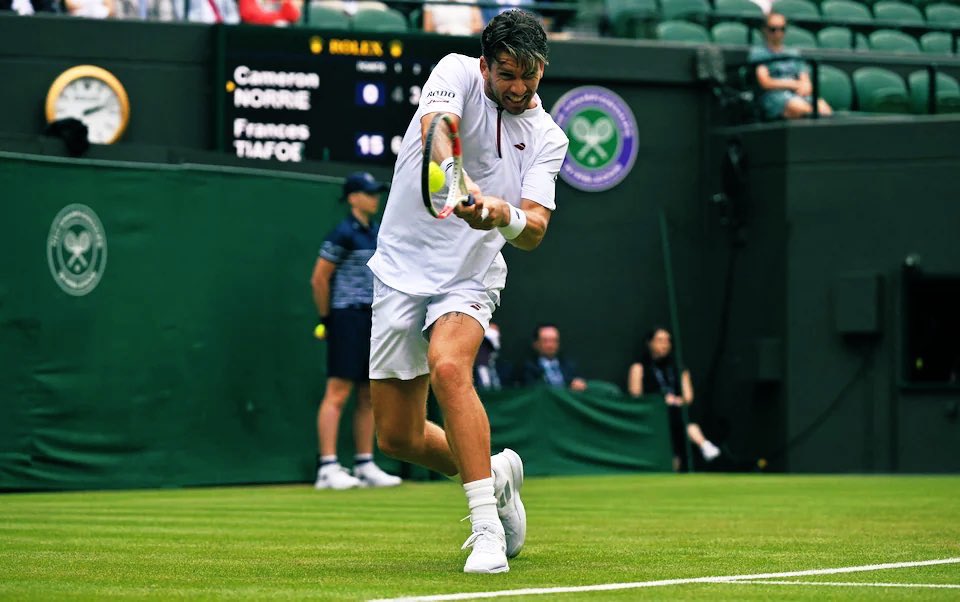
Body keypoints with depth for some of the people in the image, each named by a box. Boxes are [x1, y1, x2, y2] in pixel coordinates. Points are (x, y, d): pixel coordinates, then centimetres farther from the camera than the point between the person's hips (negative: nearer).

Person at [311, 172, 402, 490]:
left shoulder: (378, 232, 14)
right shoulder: (343, 234, -10)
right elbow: (319, 279, -9)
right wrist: (327, 317, -4)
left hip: (375, 320, 8)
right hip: (348, 318, -8)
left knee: (369, 396, 8)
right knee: (338, 392, -11)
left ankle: (365, 466, 13)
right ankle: (327, 467, -13)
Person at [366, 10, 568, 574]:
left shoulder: (547, 138, -4)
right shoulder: (457, 73, -7)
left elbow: (535, 230, -15)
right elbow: (436, 133, -29)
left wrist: (509, 216, -39)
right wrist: (463, 186, -49)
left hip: (470, 276, -1)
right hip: (401, 268, 1)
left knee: (448, 367, -33)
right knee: (398, 438, 4)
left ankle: (487, 527, -32)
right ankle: (495, 474, 33)